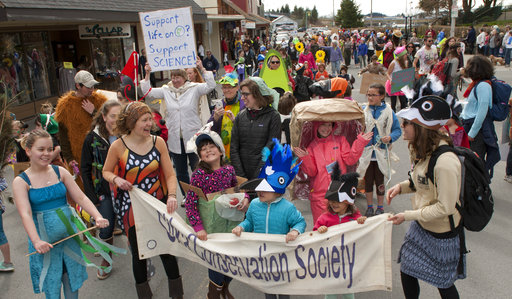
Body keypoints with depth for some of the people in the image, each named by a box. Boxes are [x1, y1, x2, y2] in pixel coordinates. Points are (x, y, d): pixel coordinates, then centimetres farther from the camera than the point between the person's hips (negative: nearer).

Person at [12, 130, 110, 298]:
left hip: (68, 235, 3)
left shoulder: (60, 172, 1)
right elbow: (25, 214, -19)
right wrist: (36, 241, -34)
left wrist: (97, 217, -20)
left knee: (72, 283, 13)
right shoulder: (21, 182, -7)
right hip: (44, 241, -2)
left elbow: (80, 197, -3)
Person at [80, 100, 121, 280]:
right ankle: (106, 262, 31)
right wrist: (92, 197, -4)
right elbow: (85, 170, 0)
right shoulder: (93, 139, -5)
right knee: (106, 230, 6)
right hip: (105, 192, 0)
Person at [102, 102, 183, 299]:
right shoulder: (118, 146, -9)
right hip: (132, 208, -1)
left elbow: (170, 174, -4)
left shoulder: (158, 142, -5)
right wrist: (116, 179, -17)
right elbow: (106, 171, 5)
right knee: (138, 252, 13)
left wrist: (172, 195, -20)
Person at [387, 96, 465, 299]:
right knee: (406, 272, 17)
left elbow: (445, 207, -27)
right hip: (420, 226, 8)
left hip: (441, 232, -8)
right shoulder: (424, 150, -4)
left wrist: (408, 216, -21)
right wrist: (401, 186, -8)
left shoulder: (445, 162, -32)